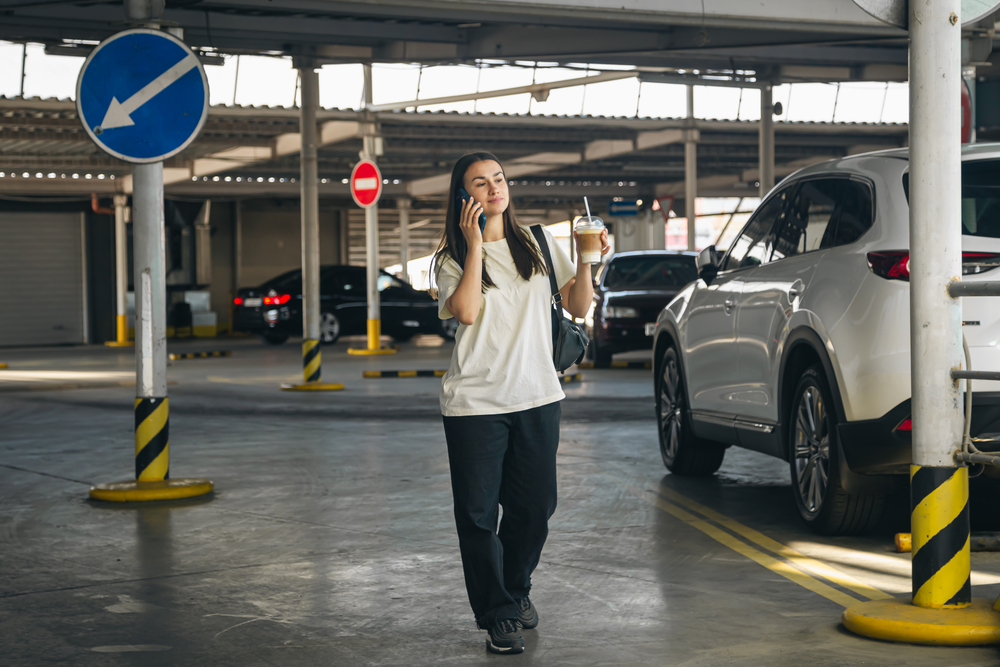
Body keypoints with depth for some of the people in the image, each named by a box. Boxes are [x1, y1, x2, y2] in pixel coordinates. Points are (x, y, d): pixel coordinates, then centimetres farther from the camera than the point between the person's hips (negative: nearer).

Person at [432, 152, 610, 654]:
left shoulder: (539, 245, 10)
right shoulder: (452, 258, 1)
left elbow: (578, 307, 8)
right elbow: (466, 311, -17)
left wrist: (585, 262, -8)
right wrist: (475, 245, -15)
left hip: (537, 397, 3)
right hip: (474, 404, -3)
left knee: (534, 507, 9)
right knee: (478, 514, -3)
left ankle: (516, 590, 33)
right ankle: (498, 617, 9)